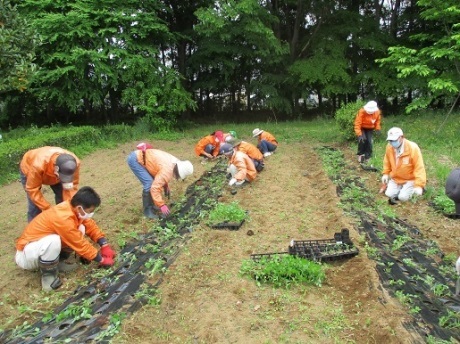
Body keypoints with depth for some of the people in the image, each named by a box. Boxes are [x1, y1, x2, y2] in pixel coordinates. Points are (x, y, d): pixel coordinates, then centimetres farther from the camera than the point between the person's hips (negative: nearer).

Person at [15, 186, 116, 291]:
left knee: (80, 229, -5)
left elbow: (91, 226, 2)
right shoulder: (63, 218, -34)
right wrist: (102, 260, -14)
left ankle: (58, 261, 6)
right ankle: (48, 275, -13)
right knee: (53, 241, -39)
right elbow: (81, 245, -25)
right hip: (26, 254, -8)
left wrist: (105, 245, -9)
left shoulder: (73, 207, -11)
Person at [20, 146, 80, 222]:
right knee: (35, 205, -11)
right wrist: (48, 209, -37)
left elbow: (73, 186, -27)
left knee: (62, 198, -6)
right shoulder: (39, 165, -46)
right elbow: (33, 190, -35)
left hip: (52, 171, 3)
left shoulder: (74, 163, -37)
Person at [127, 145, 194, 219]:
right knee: (149, 184, -15)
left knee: (153, 182, 13)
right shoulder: (168, 171, -27)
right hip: (134, 159, -10)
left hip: (140, 156, 10)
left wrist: (166, 187, 20)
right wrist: (162, 205, -27)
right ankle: (147, 211, -1)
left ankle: (151, 205, 25)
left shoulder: (174, 162, 4)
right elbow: (155, 187, -31)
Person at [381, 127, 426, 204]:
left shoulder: (413, 148, -27)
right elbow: (387, 161, 8)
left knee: (403, 197, -16)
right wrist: (385, 173, 1)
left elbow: (419, 168, -26)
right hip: (395, 178, 4)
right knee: (389, 194, -8)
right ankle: (400, 188, 22)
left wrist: (419, 185, -31)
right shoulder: (389, 147, -13)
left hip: (410, 179, -4)